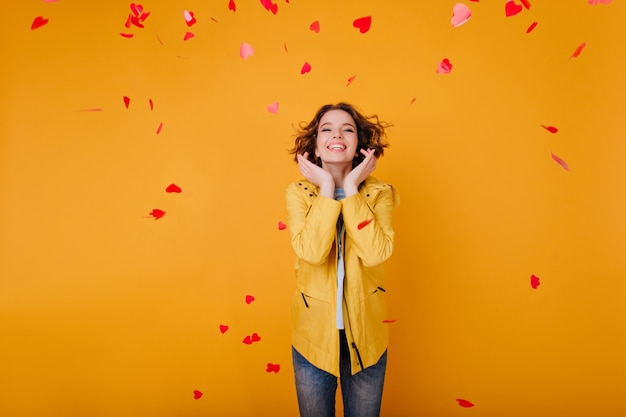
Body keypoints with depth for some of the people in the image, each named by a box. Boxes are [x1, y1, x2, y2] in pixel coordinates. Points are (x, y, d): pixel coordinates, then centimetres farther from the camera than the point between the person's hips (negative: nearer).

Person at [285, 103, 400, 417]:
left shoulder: (378, 193, -7)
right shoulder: (298, 192, -8)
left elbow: (375, 254, -24)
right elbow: (312, 252, -25)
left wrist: (350, 188, -21)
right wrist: (327, 188, -21)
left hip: (365, 335, 0)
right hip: (314, 333, 0)